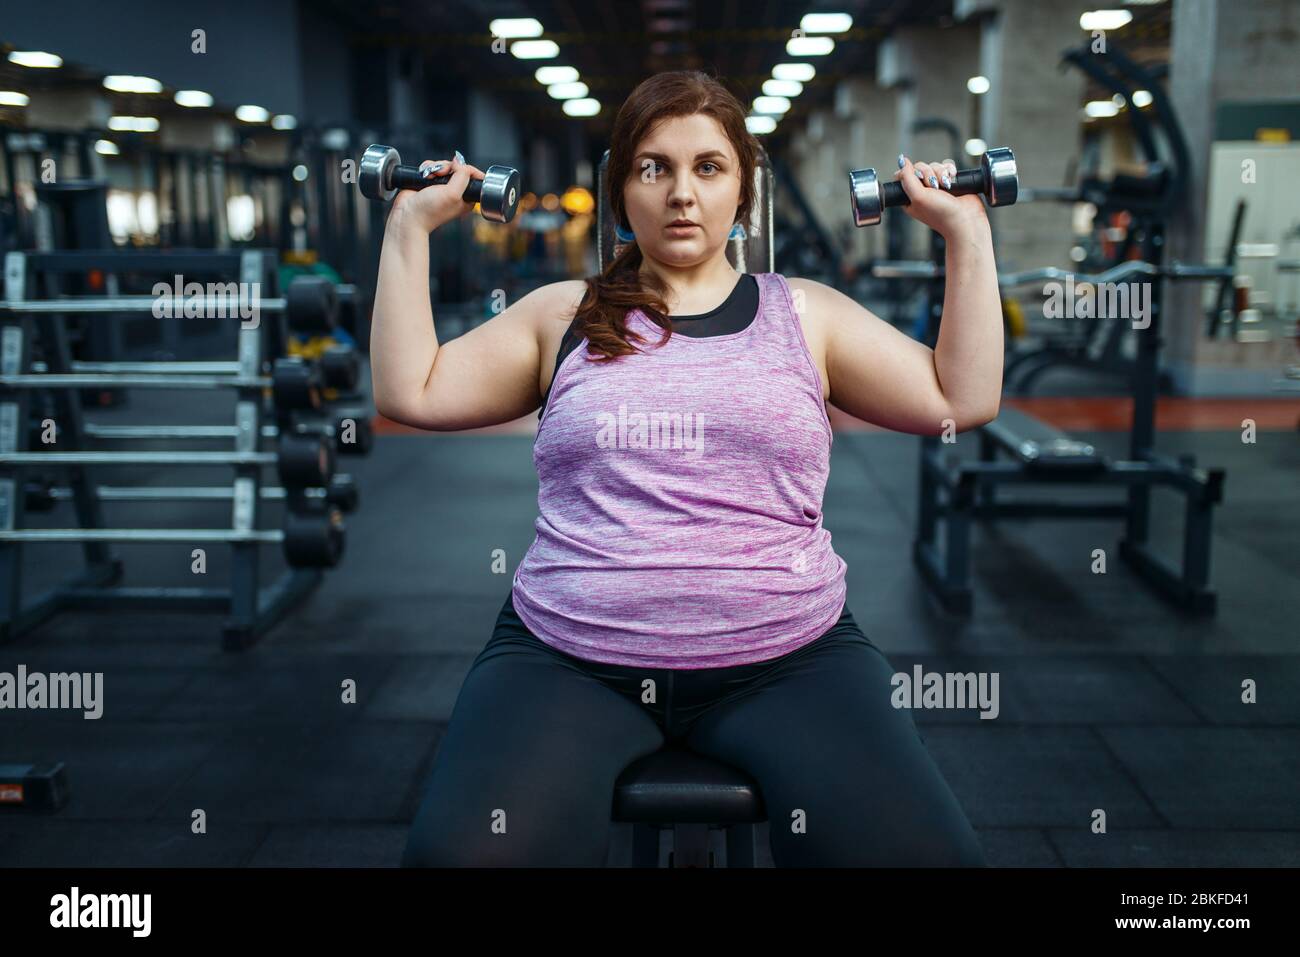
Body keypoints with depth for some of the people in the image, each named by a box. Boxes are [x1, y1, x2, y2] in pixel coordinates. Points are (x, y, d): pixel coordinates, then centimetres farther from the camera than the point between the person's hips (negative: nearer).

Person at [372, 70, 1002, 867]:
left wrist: (967, 233, 11)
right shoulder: (564, 315, 15)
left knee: (918, 849, -25)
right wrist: (412, 227, 13)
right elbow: (409, 392, 11)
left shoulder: (806, 314, 14)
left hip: (788, 654, 1)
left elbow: (963, 399, 11)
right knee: (461, 852, -27)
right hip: (570, 655, 0)